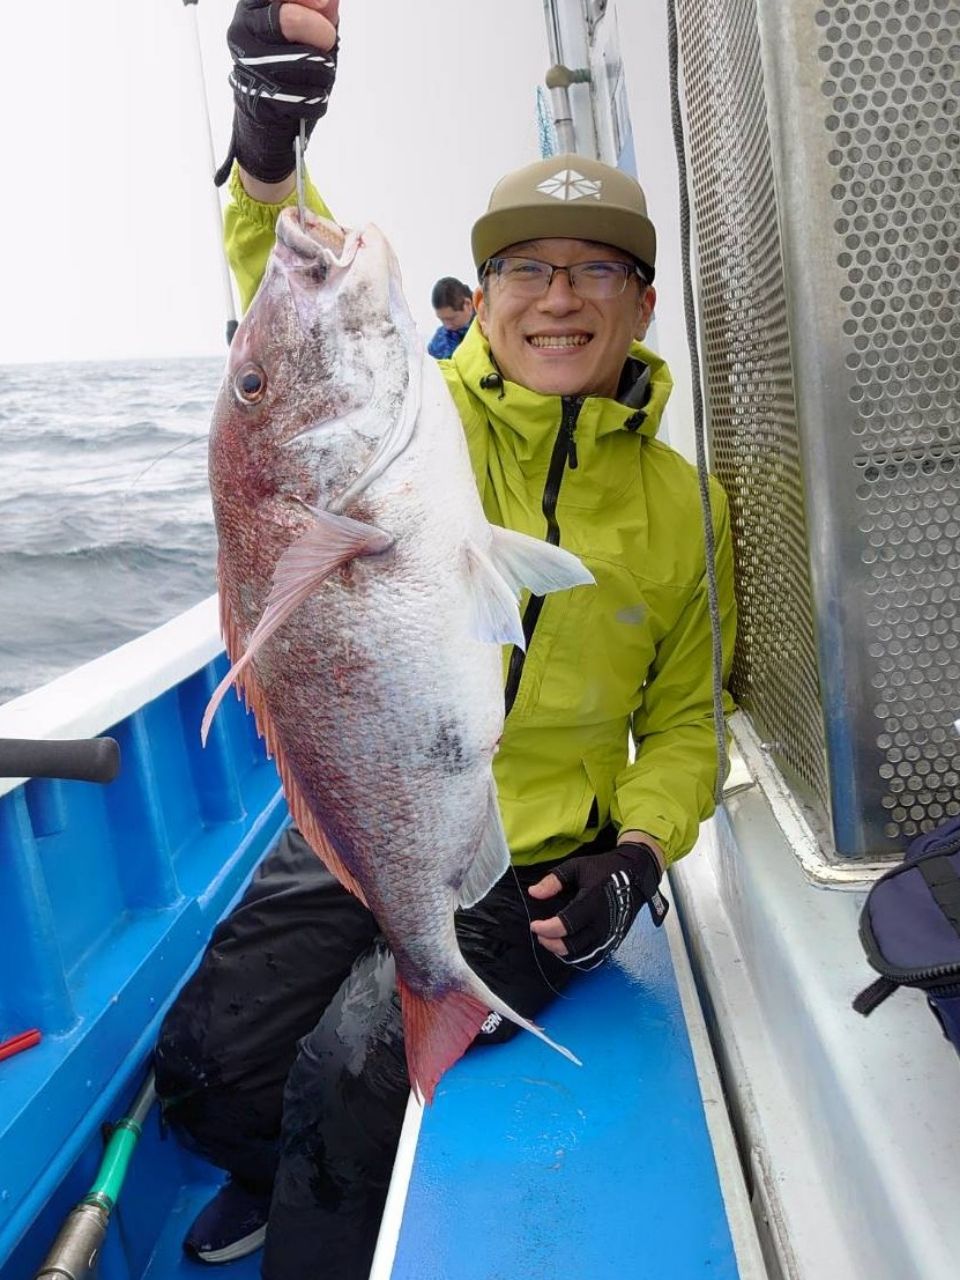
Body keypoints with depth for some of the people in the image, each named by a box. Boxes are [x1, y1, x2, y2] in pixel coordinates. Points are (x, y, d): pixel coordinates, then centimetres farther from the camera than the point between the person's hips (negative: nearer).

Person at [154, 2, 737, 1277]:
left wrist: (637, 854, -9)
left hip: (525, 880, -1)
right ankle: (294, 1177, 39)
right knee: (206, 1065, 3)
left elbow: (686, 717, 7)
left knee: (353, 1072, -19)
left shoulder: (681, 505, -2)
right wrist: (268, 145, -45)